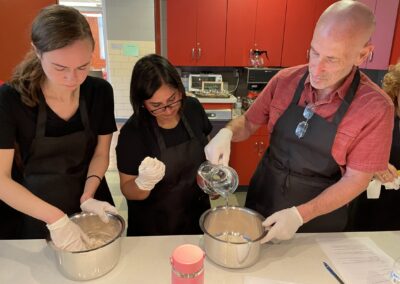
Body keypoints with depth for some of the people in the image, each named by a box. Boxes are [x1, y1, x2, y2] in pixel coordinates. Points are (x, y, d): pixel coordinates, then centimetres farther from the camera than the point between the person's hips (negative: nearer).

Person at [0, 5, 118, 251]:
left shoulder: (100, 92, -13)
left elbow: (101, 153, -3)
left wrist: (88, 197, -17)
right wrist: (56, 219, -30)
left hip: (88, 205, 2)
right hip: (31, 211, -1)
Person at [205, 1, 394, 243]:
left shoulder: (375, 107, -20)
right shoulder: (285, 80, -11)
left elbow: (356, 179, -16)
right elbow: (249, 122, 0)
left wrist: (300, 214, -24)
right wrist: (227, 133, -22)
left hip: (318, 218, -2)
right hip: (262, 197, 3)